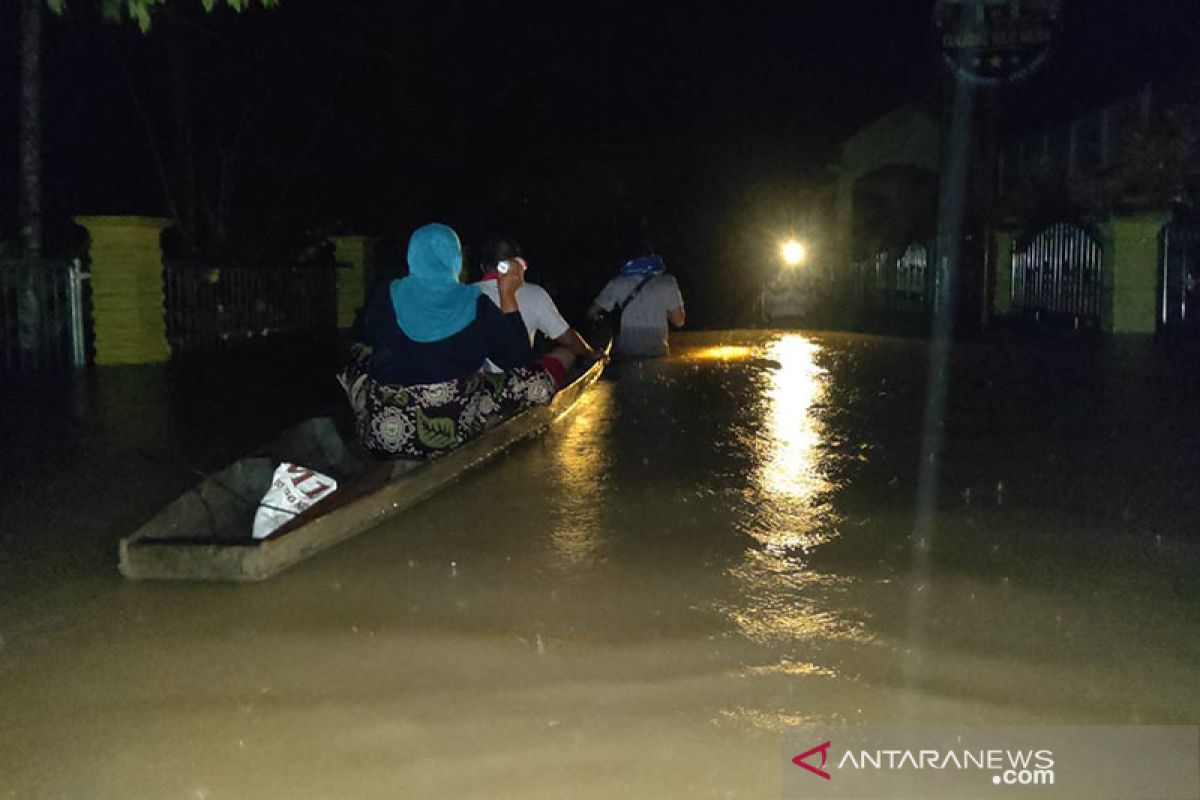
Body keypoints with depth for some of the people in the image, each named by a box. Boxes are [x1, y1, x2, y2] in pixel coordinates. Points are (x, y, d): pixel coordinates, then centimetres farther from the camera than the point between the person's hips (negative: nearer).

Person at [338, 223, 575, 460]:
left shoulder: (386, 297, 1)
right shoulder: (476, 305, -4)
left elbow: (360, 339, 20)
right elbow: (520, 359, 6)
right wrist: (508, 296, 12)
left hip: (382, 434, 2)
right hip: (452, 433, -2)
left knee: (362, 353, 29)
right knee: (536, 378, 12)